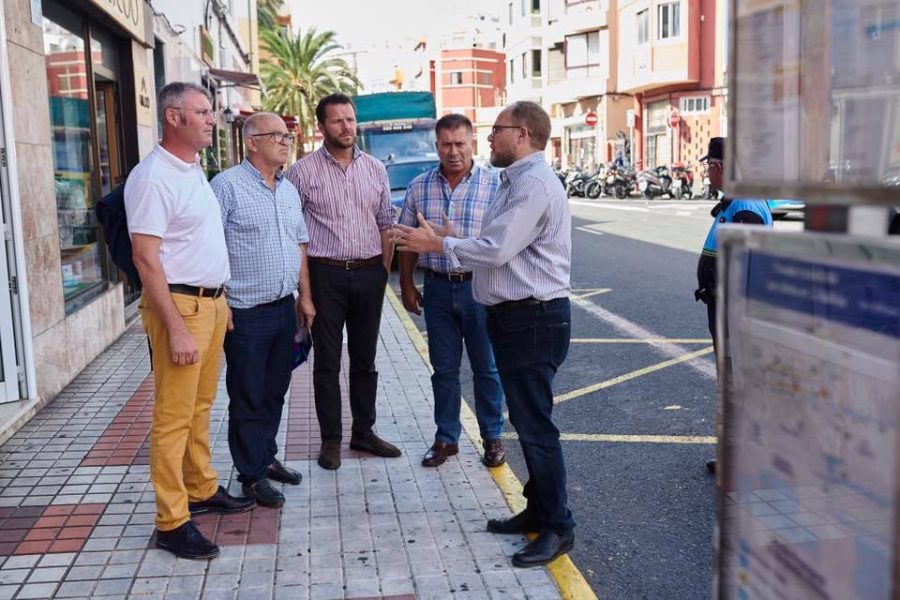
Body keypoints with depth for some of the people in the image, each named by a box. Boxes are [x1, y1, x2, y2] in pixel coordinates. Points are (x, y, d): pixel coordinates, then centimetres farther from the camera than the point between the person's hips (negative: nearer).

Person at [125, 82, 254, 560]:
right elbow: (146, 257, -19)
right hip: (180, 304, -9)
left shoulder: (195, 171, 14)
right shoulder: (153, 177, -14)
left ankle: (202, 490, 30)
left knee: (200, 406, 17)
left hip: (211, 302, 9)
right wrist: (176, 328, -22)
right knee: (174, 415, -3)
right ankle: (171, 522, 5)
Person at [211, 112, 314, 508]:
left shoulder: (289, 190, 13)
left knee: (275, 391, 17)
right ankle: (252, 475, 14)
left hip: (285, 308, 7)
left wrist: (305, 296, 16)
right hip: (246, 312, -7)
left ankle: (266, 457, 32)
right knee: (248, 398, 3)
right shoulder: (228, 185, -11)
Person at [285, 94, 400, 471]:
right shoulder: (303, 171, -4)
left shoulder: (375, 170, 8)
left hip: (369, 274, 4)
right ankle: (331, 439, 14)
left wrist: (383, 270, 5)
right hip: (325, 273, -3)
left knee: (365, 358, 12)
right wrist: (303, 282, -7)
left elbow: (386, 225, 12)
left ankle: (364, 432, 24)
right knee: (327, 361, 3)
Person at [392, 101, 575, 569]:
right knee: (528, 421, 17)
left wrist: (436, 243, -9)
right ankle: (538, 510, 30)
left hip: (533, 319, -11)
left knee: (535, 425, -5)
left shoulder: (534, 183, -17)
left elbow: (495, 249, -22)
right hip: (514, 316, 11)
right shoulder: (517, 181, 18)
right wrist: (438, 243, 12)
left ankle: (557, 527, 7)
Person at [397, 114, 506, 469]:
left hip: (480, 288, -2)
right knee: (444, 369, 12)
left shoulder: (494, 185, -5)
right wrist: (406, 286, 7)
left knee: (486, 368, 9)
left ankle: (492, 438, 24)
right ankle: (446, 439, 25)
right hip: (437, 288, 2)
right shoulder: (419, 187, 4)